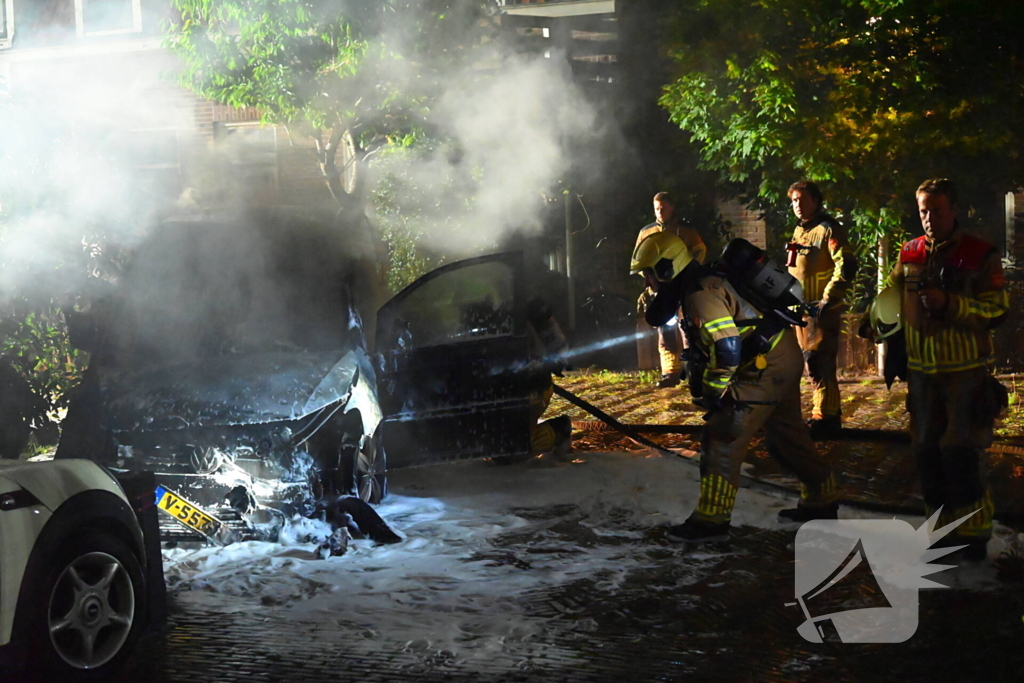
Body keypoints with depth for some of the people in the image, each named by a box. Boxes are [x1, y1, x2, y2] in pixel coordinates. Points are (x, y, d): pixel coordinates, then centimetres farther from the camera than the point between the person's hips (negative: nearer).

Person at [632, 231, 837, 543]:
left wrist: (714, 391, -17)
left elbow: (727, 347, -25)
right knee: (787, 434, 23)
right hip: (787, 357, 10)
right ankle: (820, 502, 36)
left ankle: (711, 520, -7)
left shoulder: (702, 293, -19)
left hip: (767, 365, -10)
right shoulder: (703, 281, 11)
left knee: (723, 438, -9)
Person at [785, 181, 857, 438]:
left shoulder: (828, 229, -10)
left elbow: (846, 267, -18)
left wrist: (828, 299, -20)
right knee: (812, 362, 14)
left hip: (822, 309, -9)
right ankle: (830, 412, 24)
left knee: (818, 363, -10)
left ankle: (824, 417, -4)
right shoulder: (799, 231, 16)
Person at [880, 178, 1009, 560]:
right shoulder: (910, 254, 6)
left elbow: (997, 310, -12)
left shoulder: (980, 256, -7)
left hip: (966, 371, -5)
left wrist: (949, 303, -23)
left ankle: (974, 531, 3)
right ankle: (944, 526, 19)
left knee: (961, 450, -8)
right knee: (927, 450, 8)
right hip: (922, 370, 5)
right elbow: (891, 294, 23)